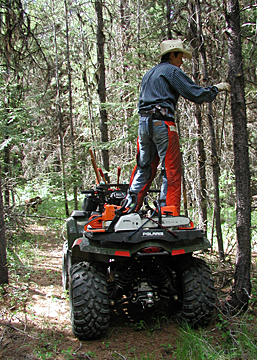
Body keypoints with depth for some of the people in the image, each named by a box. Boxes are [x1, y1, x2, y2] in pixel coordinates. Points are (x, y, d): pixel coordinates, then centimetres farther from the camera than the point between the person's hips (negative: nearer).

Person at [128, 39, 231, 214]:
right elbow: (196, 93, -6)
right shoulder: (172, 70, 0)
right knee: (171, 170, -4)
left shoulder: (149, 74, 26)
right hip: (162, 122, -8)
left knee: (144, 167, 13)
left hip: (143, 122, 8)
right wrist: (216, 88, 7)